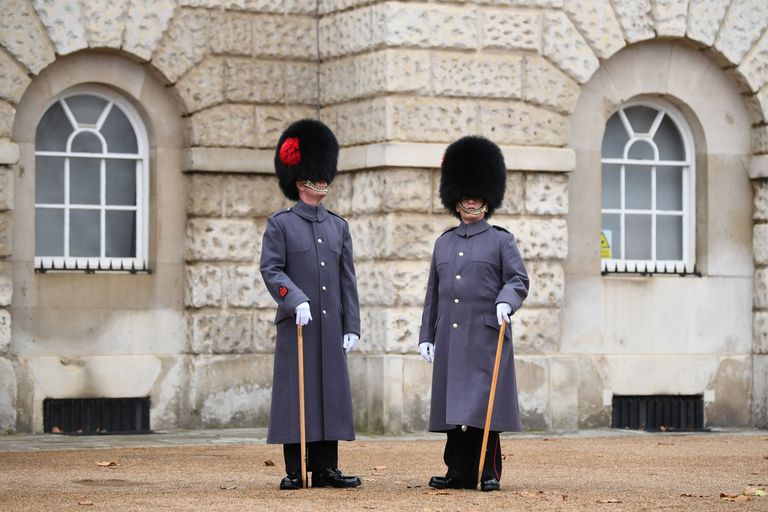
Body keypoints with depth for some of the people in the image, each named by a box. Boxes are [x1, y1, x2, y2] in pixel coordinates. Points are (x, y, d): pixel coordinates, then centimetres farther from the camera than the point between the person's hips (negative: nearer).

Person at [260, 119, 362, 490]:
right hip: (296, 324, -4)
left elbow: (347, 279, 11)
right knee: (295, 393, -2)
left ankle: (326, 469, 8)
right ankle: (295, 471, 3)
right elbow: (271, 270, -7)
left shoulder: (338, 226, 13)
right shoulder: (280, 224, 0)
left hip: (331, 328, 4)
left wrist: (352, 327, 6)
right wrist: (296, 301, -22)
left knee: (331, 393, 3)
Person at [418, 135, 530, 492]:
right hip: (450, 338, 4)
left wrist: (505, 302, -26)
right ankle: (459, 472, 8)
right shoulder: (443, 243, 15)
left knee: (483, 405, -5)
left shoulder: (501, 240, 3)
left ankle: (489, 473, -1)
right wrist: (426, 336, 12)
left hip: (486, 336, -4)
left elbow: (518, 280, -5)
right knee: (453, 406, 3)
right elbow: (433, 293, 17)